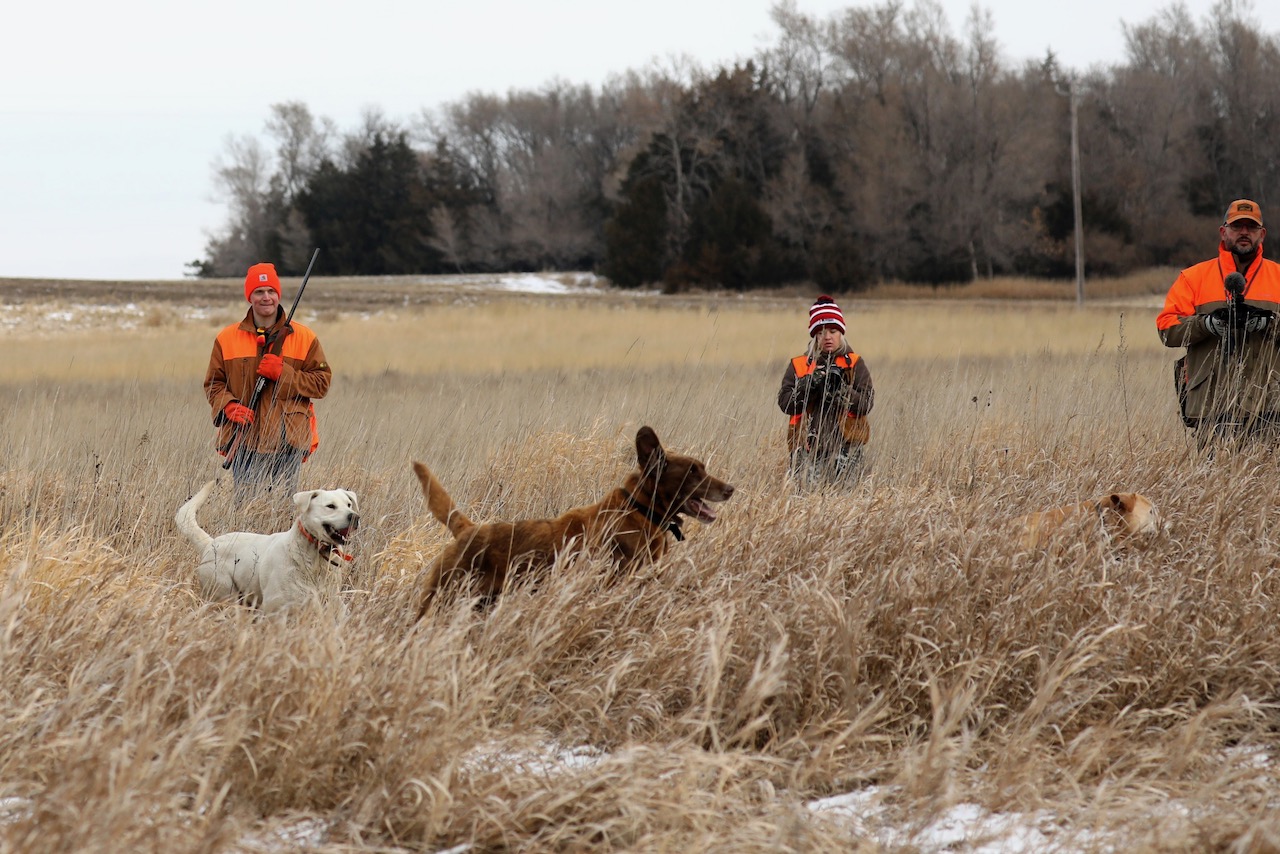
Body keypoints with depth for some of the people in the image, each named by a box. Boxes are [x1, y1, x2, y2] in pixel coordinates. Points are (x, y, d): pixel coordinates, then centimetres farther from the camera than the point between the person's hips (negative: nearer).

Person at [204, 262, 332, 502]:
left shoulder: (304, 337, 7)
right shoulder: (227, 338, 11)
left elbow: (321, 382, 4)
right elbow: (213, 383, 14)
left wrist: (283, 374, -9)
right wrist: (228, 405, -7)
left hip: (287, 442, -1)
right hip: (243, 440, 1)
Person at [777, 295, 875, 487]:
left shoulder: (855, 364, 9)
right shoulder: (798, 365, 12)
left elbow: (866, 404, -1)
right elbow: (785, 403, 2)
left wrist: (841, 390, -17)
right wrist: (809, 384, -12)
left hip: (845, 446, -1)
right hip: (807, 448, 1)